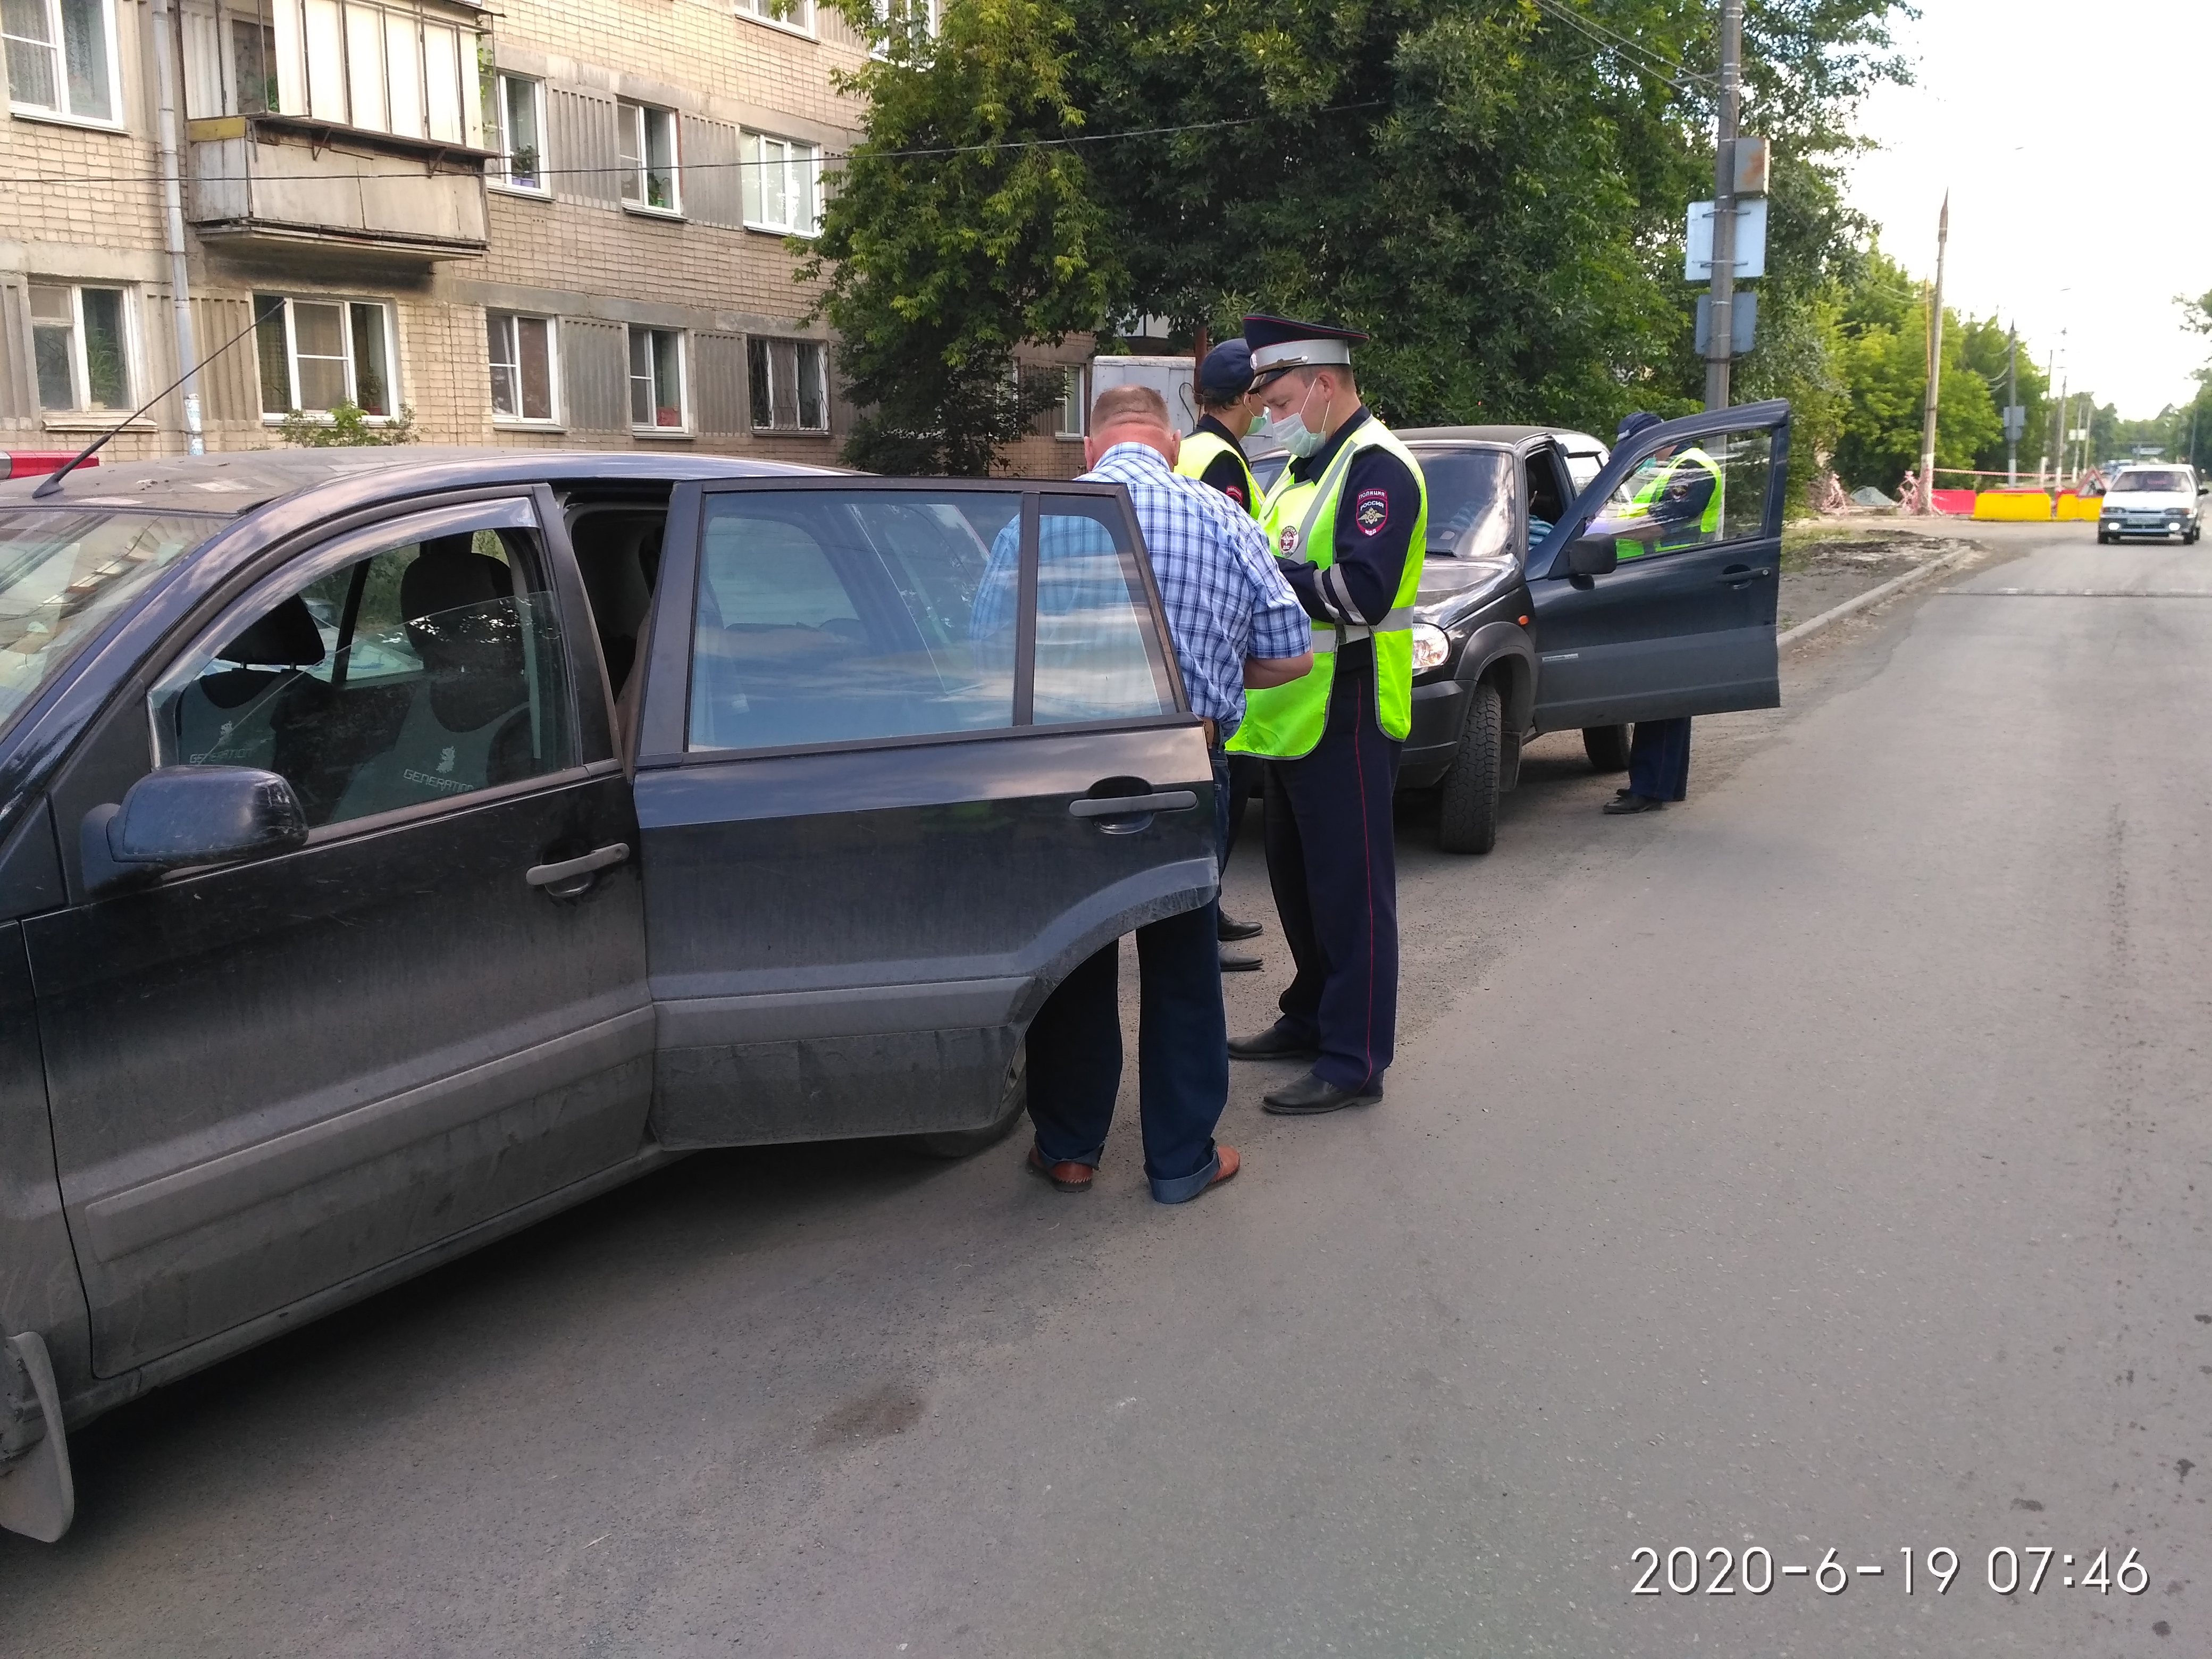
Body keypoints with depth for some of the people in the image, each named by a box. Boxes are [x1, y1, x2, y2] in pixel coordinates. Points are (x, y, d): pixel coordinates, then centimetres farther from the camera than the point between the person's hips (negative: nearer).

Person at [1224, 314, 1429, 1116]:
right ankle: (1310, 1019, 33)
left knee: (1350, 890, -3)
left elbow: (1361, 594, -25)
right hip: (1294, 716, 10)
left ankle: (1355, 1060, 4)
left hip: (1346, 718, -10)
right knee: (1297, 877, 18)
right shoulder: (1306, 467, 18)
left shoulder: (1378, 468, -13)